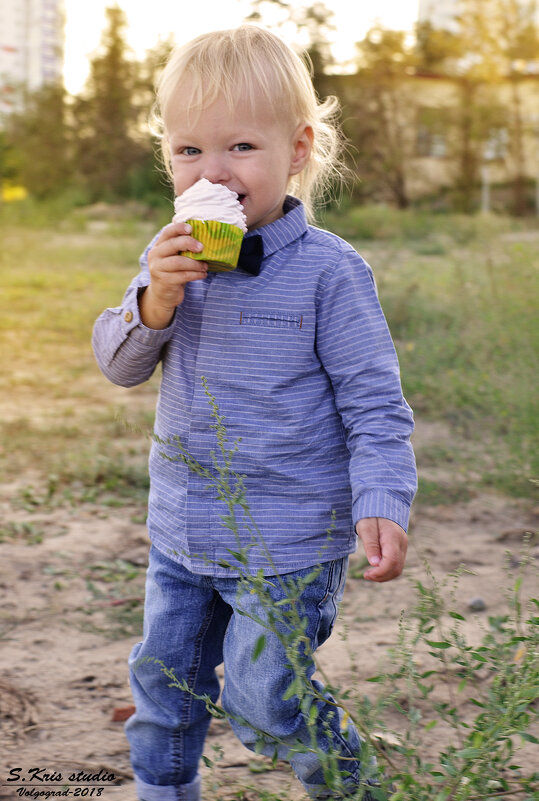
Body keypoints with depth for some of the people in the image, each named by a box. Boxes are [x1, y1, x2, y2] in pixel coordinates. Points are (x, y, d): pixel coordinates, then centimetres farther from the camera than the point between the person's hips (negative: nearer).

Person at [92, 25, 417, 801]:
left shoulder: (328, 270, -15)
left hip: (288, 543, -5)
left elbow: (373, 402, -13)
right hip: (180, 533, 6)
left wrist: (380, 506, -25)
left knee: (258, 695, 1)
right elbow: (119, 363, 0)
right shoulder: (172, 259, 1)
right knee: (163, 680, 18)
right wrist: (156, 298, -19)